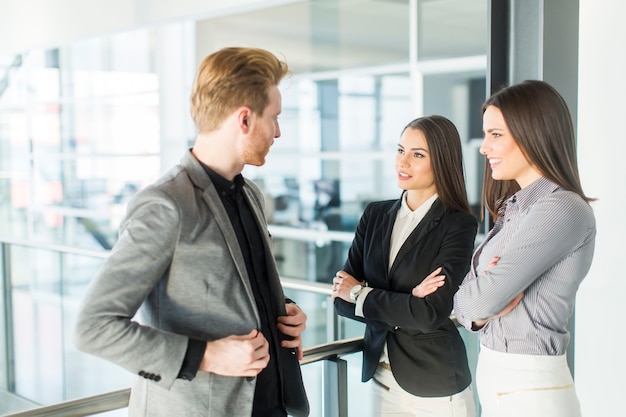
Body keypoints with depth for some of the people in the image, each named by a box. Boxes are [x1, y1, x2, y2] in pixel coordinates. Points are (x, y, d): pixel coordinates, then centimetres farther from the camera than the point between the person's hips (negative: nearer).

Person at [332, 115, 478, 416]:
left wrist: (360, 294, -11)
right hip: (381, 378, 4)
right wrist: (407, 302, -17)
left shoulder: (459, 224, -13)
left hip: (435, 384, -4)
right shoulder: (375, 215, 1)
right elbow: (342, 298, -3)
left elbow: (431, 314, -21)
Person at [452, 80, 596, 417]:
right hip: (495, 382, 8)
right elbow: (464, 301, 7)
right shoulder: (514, 207, 9)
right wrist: (478, 312, -11)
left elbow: (483, 298, -22)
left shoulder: (563, 210, -17)